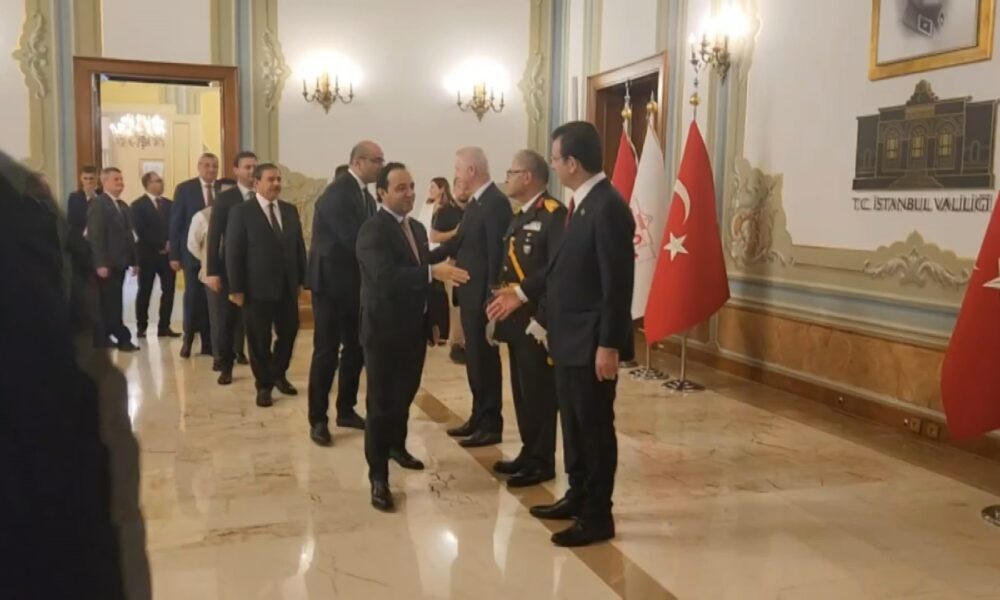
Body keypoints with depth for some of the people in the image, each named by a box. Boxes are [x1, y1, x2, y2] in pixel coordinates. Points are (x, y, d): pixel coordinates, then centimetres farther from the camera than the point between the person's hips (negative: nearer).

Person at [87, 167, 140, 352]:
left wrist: (133, 260, 12)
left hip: (119, 262, 8)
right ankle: (123, 338, 0)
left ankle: (102, 338, 17)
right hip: (106, 264, -8)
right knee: (111, 303, -3)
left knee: (110, 302, 10)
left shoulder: (123, 206, 17)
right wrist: (101, 264, -21)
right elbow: (95, 236, -15)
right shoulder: (97, 204, -8)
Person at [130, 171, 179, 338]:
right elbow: (141, 231, -11)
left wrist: (171, 244, -8)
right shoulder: (138, 205, -2)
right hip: (148, 253, -4)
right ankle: (141, 327, 13)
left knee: (168, 291, 1)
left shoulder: (169, 204, 13)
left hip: (168, 253, 4)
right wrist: (160, 246, -13)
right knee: (145, 292, 4)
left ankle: (164, 326, 8)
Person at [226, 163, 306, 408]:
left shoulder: (290, 210, 9)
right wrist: (236, 288, -11)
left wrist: (301, 280, 8)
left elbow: (299, 246, 11)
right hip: (257, 287, -4)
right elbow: (233, 252, -8)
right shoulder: (241, 212, -5)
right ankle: (264, 384, 21)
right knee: (260, 339, 5)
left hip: (287, 285, 5)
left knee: (289, 332, 10)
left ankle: (278, 374, 33)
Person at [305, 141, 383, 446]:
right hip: (332, 282, -9)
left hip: (355, 283, 9)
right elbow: (353, 240, -25)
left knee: (355, 350, 13)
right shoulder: (337, 192, -17)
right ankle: (318, 419, 7)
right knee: (327, 352, -2)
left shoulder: (366, 195, 12)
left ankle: (346, 410, 26)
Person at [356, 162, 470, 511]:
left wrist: (431, 320, 14)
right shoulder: (373, 230, -16)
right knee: (381, 402, -1)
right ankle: (378, 478, 7)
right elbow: (386, 276, -31)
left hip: (414, 328, 8)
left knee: (405, 394, 20)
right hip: (384, 330, -8)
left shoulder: (417, 228, 11)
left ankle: (397, 446, 43)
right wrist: (434, 272, -37)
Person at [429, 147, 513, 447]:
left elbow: (497, 253, -20)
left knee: (485, 359, 0)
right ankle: (478, 417, 28)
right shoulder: (476, 202, 12)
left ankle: (491, 425, 11)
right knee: (474, 359, 16)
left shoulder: (495, 202, -17)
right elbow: (460, 242, 17)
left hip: (483, 296, -9)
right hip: (470, 294, 9)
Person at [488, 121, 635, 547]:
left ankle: (597, 516, 16)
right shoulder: (582, 203, 11)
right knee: (573, 423, 19)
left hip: (592, 340, -10)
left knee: (595, 426, 3)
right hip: (570, 336, 10)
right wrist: (522, 293, 17)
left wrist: (609, 345, -22)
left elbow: (617, 283, -22)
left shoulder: (608, 207, -20)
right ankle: (577, 497, 34)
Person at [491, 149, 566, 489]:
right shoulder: (520, 216, 16)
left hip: (537, 323, -9)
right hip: (516, 320, 9)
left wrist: (543, 319, -22)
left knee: (539, 393, 0)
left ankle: (542, 463, 12)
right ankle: (529, 453, 29)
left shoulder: (554, 215, -15)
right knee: (522, 392, 16)